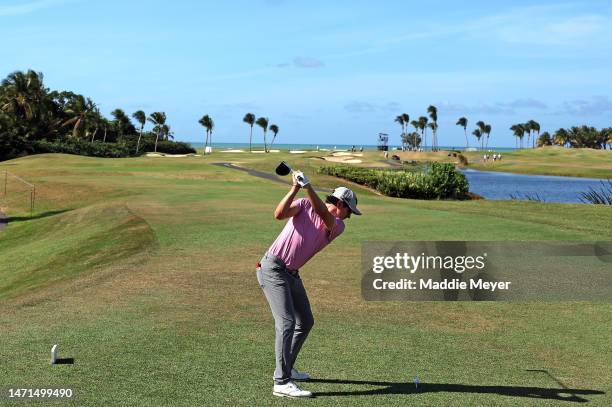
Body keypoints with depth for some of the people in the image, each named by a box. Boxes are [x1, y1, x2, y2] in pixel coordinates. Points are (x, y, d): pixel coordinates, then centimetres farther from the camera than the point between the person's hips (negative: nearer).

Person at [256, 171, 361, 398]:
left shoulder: (338, 226, 4)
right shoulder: (304, 205, -4)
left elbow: (323, 213, -19)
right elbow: (279, 214, -22)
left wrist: (308, 186, -34)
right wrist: (295, 188, -29)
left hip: (292, 275, 7)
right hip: (273, 268, -7)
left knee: (305, 322, 16)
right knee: (286, 322, -17)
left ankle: (286, 369, 33)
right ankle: (282, 383, -19)